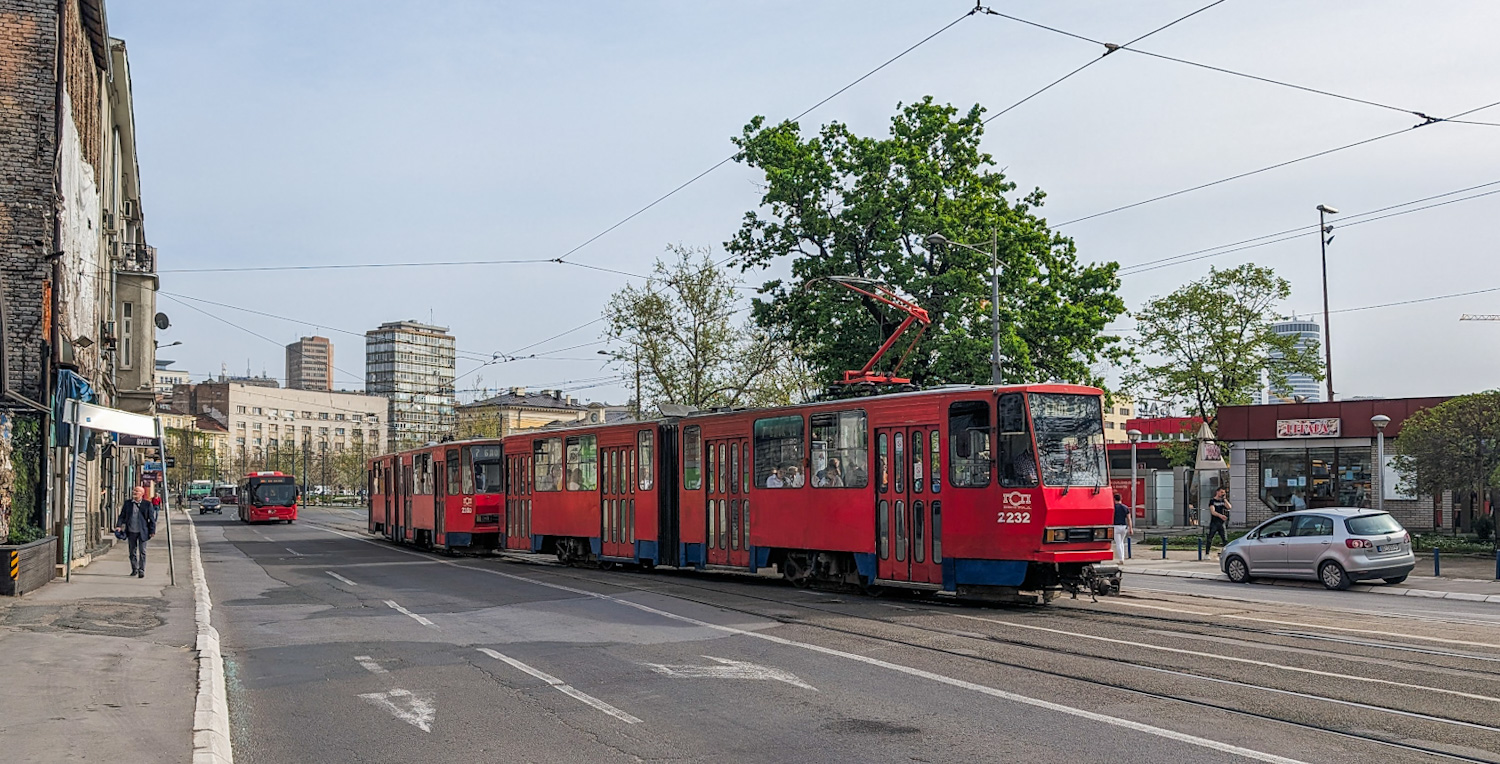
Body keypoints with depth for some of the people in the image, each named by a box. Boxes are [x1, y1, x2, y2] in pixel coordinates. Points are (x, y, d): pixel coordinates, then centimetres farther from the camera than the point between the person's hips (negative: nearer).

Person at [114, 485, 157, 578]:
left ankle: (141, 571, 4)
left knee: (142, 552, -1)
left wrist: (152, 531, -4)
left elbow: (151, 519, -1)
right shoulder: (127, 503, 6)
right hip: (131, 532, 3)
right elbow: (122, 516, 8)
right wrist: (118, 526, -8)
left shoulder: (147, 504, -2)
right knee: (132, 552, 12)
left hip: (142, 532, -3)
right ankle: (134, 569, 25)